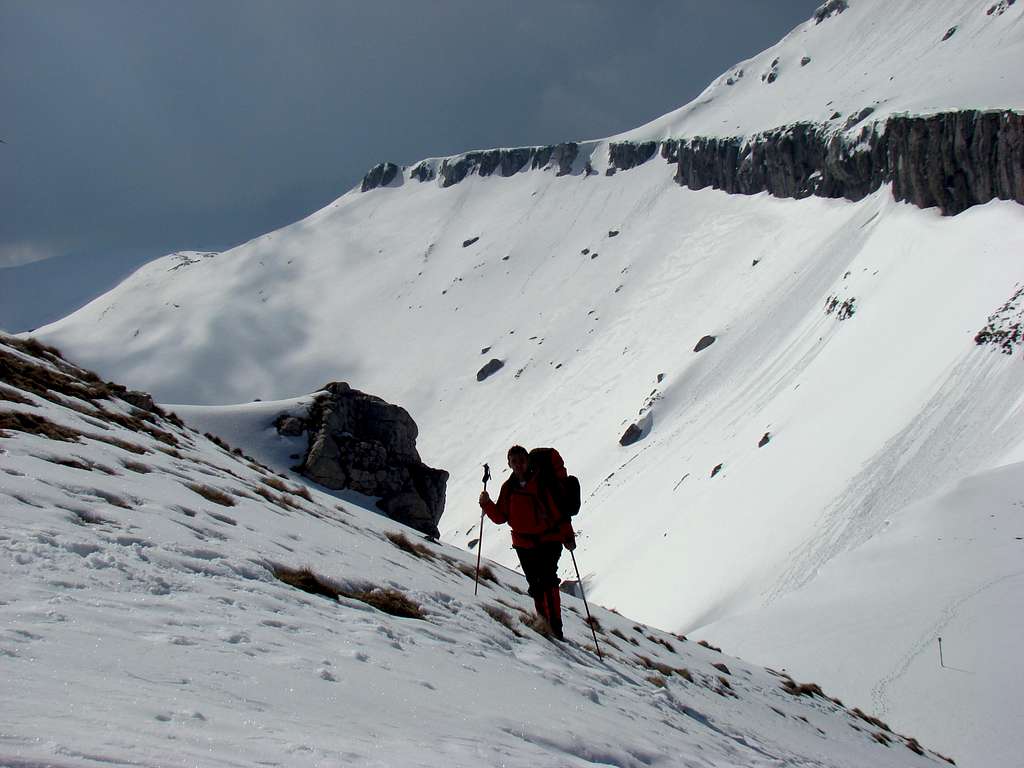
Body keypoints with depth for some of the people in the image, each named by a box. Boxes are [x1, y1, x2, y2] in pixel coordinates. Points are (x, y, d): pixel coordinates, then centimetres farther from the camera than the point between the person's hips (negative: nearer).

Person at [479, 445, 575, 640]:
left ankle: (555, 626, -18)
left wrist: (568, 536, -7)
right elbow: (500, 517, 12)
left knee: (548, 581, -17)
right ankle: (544, 622, 14)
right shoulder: (508, 487, 9)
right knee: (535, 585, 5)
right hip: (524, 544, 4)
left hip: (550, 540, -4)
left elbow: (561, 507, -3)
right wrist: (487, 504, -6)